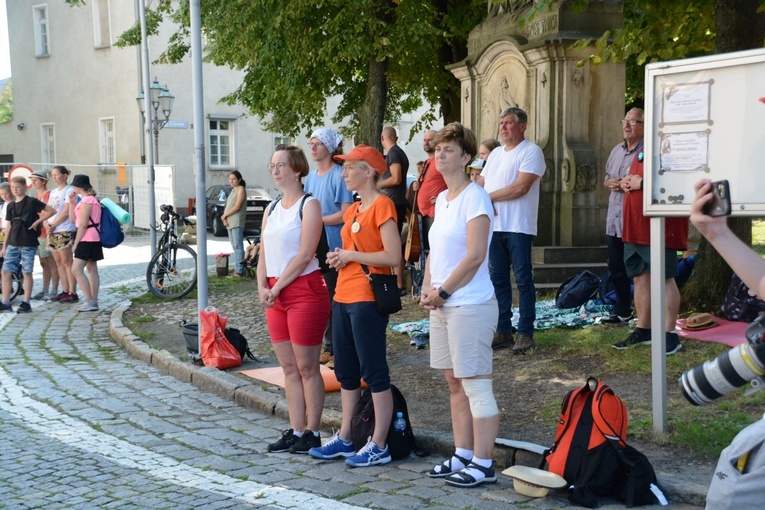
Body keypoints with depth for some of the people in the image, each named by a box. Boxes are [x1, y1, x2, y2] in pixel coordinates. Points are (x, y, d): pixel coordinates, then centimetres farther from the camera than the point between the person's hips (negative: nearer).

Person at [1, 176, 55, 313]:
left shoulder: (32, 202, -4)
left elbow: (51, 211, -5)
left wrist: (37, 221, -9)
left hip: (28, 244, -5)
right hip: (12, 244, 5)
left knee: (27, 272, 0)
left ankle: (26, 303, 5)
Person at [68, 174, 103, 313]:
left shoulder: (87, 200, -15)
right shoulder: (90, 199, 18)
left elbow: (83, 224, -19)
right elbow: (73, 219, 17)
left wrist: (76, 242, -15)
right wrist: (72, 202, 9)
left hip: (87, 238, -11)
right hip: (93, 239, 11)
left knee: (76, 269, -12)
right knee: (92, 269, 9)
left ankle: (90, 301, -15)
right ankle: (93, 302, 11)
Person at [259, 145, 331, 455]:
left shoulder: (309, 205, -7)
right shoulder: (272, 209, 16)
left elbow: (304, 255, -14)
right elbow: (264, 254, 14)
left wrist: (276, 288, -13)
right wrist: (262, 287, -2)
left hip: (304, 290, -7)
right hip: (275, 294, 8)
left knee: (307, 367, -2)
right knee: (289, 367, 10)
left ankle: (311, 433, 6)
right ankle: (295, 431, 15)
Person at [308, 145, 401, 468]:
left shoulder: (381, 205, -11)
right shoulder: (353, 210, 16)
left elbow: (393, 256, -19)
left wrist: (350, 255, -13)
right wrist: (338, 256, 6)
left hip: (367, 298, -10)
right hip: (343, 296, 10)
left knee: (374, 372, -3)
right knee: (346, 372, 14)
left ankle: (379, 446, 4)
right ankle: (344, 440, 24)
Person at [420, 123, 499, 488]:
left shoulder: (474, 197, -11)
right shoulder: (441, 199, 15)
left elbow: (475, 255, -18)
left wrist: (442, 291, -13)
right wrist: (427, 288, 4)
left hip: (470, 304, -9)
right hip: (442, 306, 9)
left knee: (476, 386, -3)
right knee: (455, 384, 14)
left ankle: (483, 465, 3)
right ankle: (462, 456, 23)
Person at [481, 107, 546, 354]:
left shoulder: (531, 152, -5)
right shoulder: (495, 154, 19)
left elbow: (521, 187, -16)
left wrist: (489, 196, -7)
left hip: (518, 227, -7)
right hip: (493, 225, 7)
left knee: (523, 280, -2)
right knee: (498, 278, 9)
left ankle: (526, 333, 3)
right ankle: (503, 331, 16)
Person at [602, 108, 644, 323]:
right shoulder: (617, 150, 17)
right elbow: (606, 179, 25)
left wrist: (626, 185, -20)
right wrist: (610, 182, 2)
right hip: (614, 219, 8)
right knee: (616, 267, 14)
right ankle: (622, 311, 26)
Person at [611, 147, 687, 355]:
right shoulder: (643, 148, 18)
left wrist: (642, 183, -18)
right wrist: (627, 182, 9)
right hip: (636, 228, 9)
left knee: (664, 278, -4)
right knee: (640, 277, 13)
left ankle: (669, 335, 2)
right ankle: (643, 331, 22)